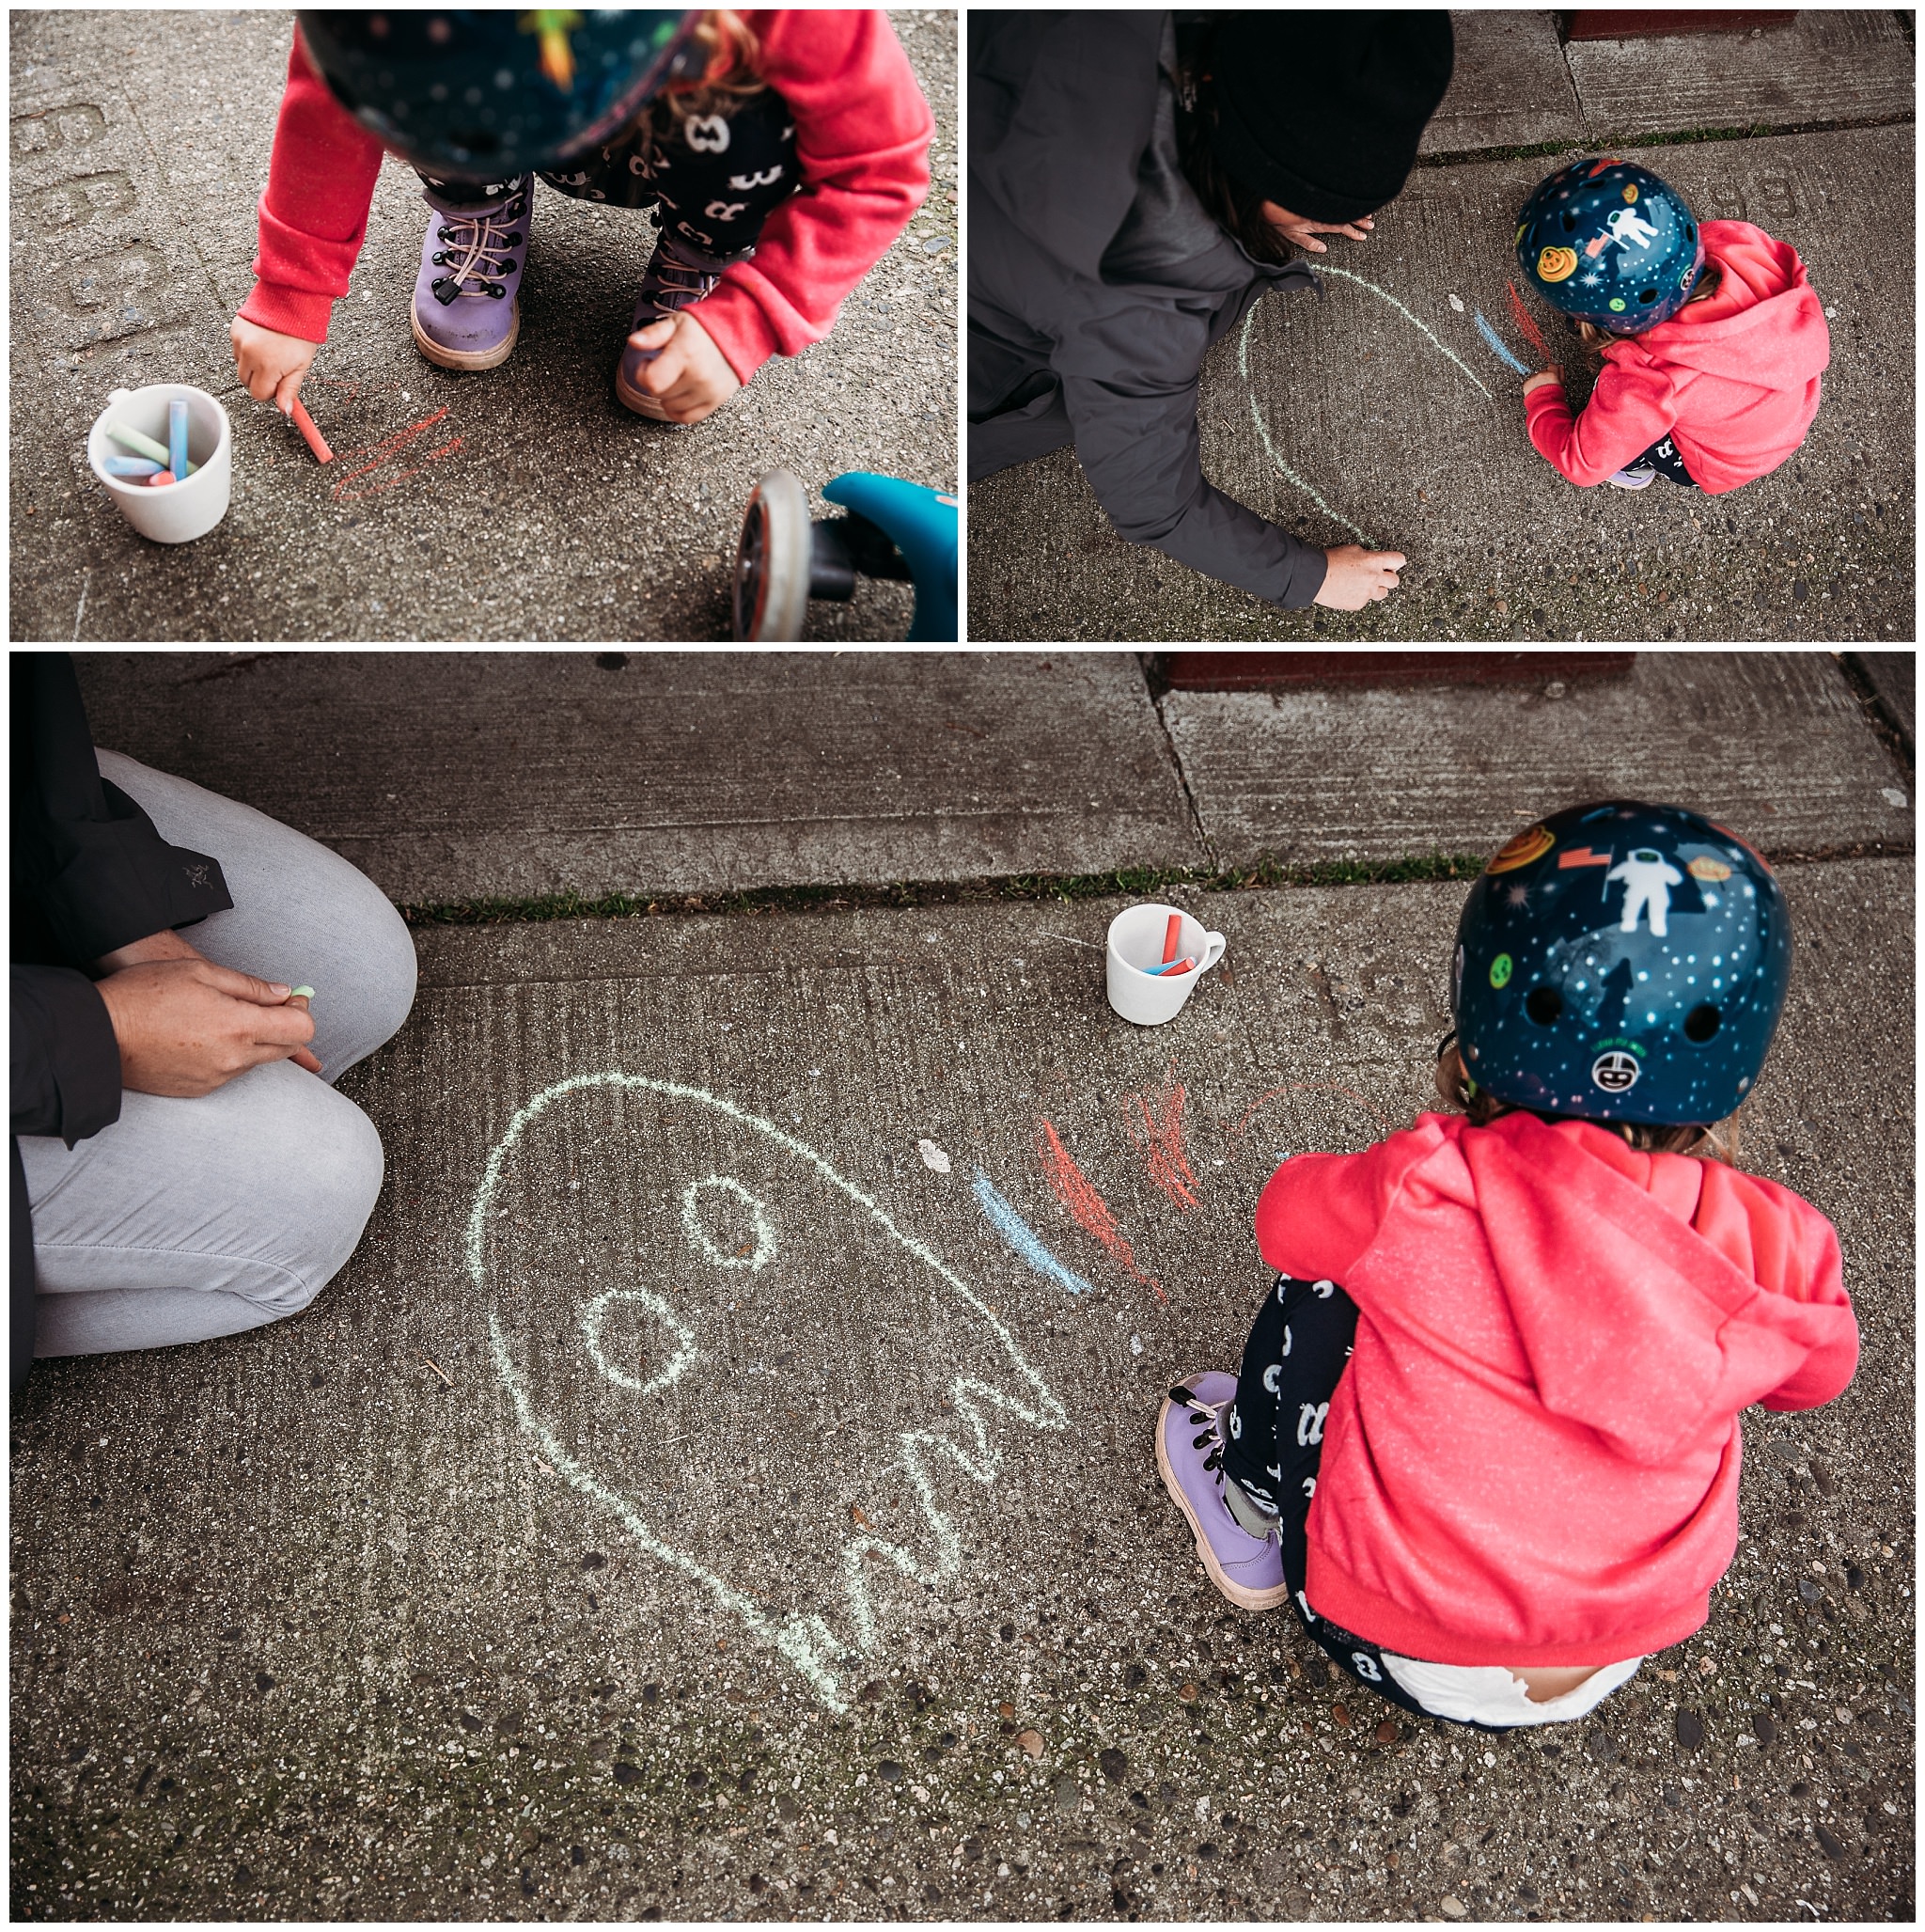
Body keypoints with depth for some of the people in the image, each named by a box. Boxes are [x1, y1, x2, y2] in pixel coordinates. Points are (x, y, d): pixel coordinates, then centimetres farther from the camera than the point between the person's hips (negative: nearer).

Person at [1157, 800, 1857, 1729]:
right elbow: (1816, 1368, 8)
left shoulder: (1425, 1197, -27)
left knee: (1315, 1297, 9)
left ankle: (1249, 1507, 32)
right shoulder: (1777, 1249, -16)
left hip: (1406, 1655, -4)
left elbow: (1287, 1213, -4)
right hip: (1615, 1665, 4)